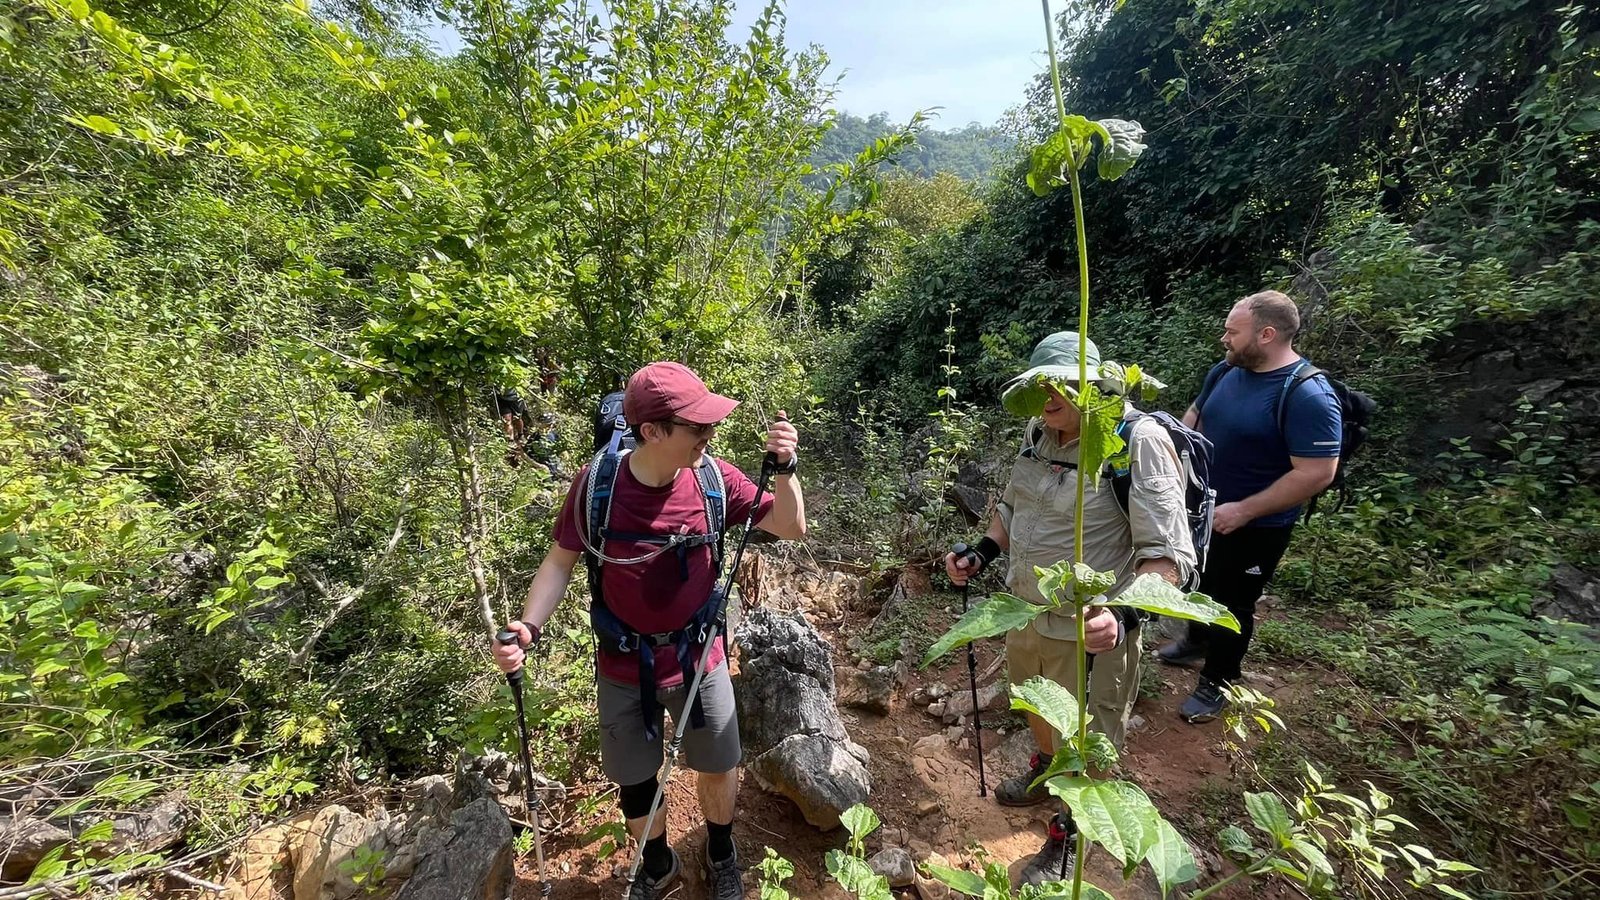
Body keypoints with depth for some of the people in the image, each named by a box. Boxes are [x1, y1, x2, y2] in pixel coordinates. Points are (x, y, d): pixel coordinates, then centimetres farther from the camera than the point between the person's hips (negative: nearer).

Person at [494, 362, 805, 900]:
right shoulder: (595, 484, -20)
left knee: (718, 768, 19)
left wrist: (785, 468, -29)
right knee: (633, 780, 21)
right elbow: (560, 561, -6)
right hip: (624, 667, 0)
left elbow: (791, 528, -12)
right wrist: (528, 627, -20)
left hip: (699, 659, 1)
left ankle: (721, 856, 53)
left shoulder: (713, 478, -17)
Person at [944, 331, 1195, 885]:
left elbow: (1168, 554, -24)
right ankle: (1044, 773, 63)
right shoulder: (1038, 433, -3)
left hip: (1089, 630, -6)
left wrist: (1125, 616, -38)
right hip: (1024, 612, 7)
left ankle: (1066, 839, 45)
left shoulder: (1139, 442, -23)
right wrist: (981, 555, 0)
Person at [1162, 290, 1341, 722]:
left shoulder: (1308, 395, -25)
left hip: (1255, 528, -7)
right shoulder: (1225, 371, -3)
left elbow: (1317, 474, -26)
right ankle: (1197, 641, 52)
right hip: (1203, 508, 7)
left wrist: (1243, 511, -25)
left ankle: (1216, 683, 32)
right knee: (1201, 582, 26)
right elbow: (1193, 418, 11)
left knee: (1232, 603, 11)